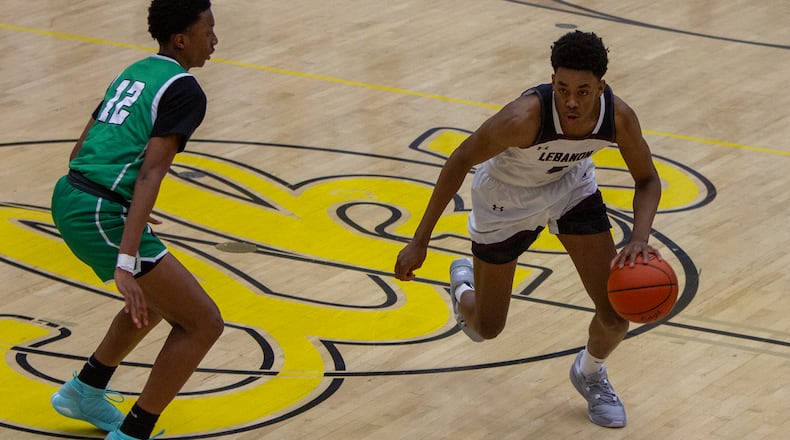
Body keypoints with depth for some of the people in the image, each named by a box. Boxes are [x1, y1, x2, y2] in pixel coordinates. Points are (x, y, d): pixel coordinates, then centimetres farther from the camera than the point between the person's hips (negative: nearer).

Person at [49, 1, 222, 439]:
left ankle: (83, 392, 38)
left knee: (160, 298, 30)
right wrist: (125, 263, -25)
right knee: (203, 323, -3)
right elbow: (149, 174, -19)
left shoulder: (135, 72, 18)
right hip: (101, 217, -9)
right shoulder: (184, 91, -8)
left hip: (67, 196, 9)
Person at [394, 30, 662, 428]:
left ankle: (590, 374, 29)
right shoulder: (526, 117, -41)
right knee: (487, 328, 10)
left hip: (571, 186, 3)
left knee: (618, 311, -6)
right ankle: (464, 285, 49)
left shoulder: (619, 118, -30)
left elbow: (647, 180, -12)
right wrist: (420, 241, -23)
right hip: (506, 199, -3)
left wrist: (639, 238, -32)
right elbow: (460, 161, -26)